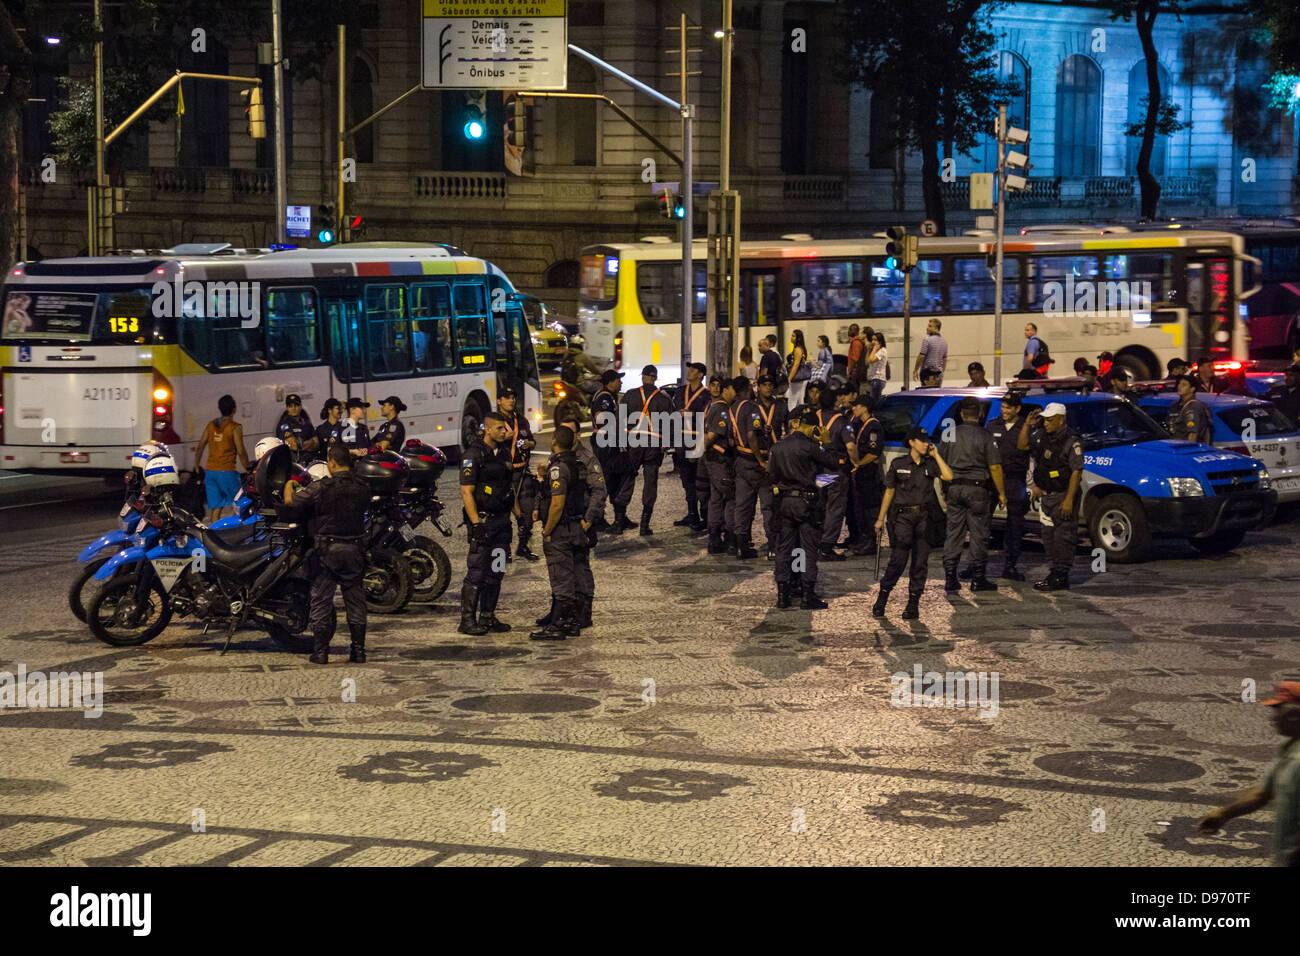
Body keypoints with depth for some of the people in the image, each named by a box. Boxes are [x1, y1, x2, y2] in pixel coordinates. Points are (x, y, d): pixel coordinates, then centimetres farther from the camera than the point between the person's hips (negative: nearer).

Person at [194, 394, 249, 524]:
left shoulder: (211, 425, 10)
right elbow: (241, 452, -10)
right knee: (236, 504, 4)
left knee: (215, 507, 7)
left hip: (210, 471, 5)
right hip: (227, 471, -5)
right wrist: (248, 470, 0)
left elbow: (200, 448, 10)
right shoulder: (235, 427, -7)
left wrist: (196, 469, 17)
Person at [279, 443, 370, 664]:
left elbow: (290, 503, -9)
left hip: (327, 548, -3)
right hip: (354, 548, 3)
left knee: (321, 600, 5)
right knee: (355, 600, 10)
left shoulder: (321, 488, -13)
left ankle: (320, 651, 5)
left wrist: (289, 486, 14)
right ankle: (359, 650, 10)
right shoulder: (362, 489, -1)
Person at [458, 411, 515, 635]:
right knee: (476, 573, -7)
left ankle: (487, 617, 17)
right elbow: (466, 492, -14)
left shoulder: (505, 453, 13)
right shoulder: (473, 456, -11)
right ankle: (467, 620, -2)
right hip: (483, 520, -7)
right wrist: (476, 524, -19)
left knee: (495, 572, 10)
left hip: (502, 519, 7)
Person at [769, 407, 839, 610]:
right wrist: (821, 446, 8)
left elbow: (772, 475, 12)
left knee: (784, 548, 10)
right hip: (806, 502, -5)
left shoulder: (777, 447, 5)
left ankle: (783, 594, 10)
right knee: (808, 549, 0)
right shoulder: (809, 447, -13)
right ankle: (808, 596, -1)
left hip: (784, 501, 5)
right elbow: (831, 462, -5)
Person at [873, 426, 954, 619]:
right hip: (903, 515, -3)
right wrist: (881, 518, 5)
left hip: (923, 516, 3)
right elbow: (889, 492, 6)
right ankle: (882, 598, 1)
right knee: (898, 558, -11)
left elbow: (948, 476, -11)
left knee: (921, 560, 2)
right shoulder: (898, 464, 1)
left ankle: (913, 603, 8)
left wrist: (936, 454, -4)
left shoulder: (930, 464, 6)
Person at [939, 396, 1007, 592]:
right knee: (979, 534, 3)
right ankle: (978, 579, 5)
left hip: (954, 488, 3)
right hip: (977, 488, -3)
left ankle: (950, 579, 8)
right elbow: (995, 467, -9)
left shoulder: (950, 434, 3)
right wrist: (1001, 493, -1)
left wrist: (944, 490, 17)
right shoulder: (985, 436, -6)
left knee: (953, 533, 8)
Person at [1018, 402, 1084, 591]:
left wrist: (1069, 499, -23)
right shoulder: (1041, 435, 6)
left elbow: (1076, 472, -18)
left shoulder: (1072, 442, -16)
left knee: (1063, 536, -6)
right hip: (1047, 496, 8)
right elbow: (1022, 446, 15)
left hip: (1063, 496, -8)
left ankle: (1061, 578, -4)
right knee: (1048, 535, 13)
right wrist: (1028, 424, 1)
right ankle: (1056, 572, 23)